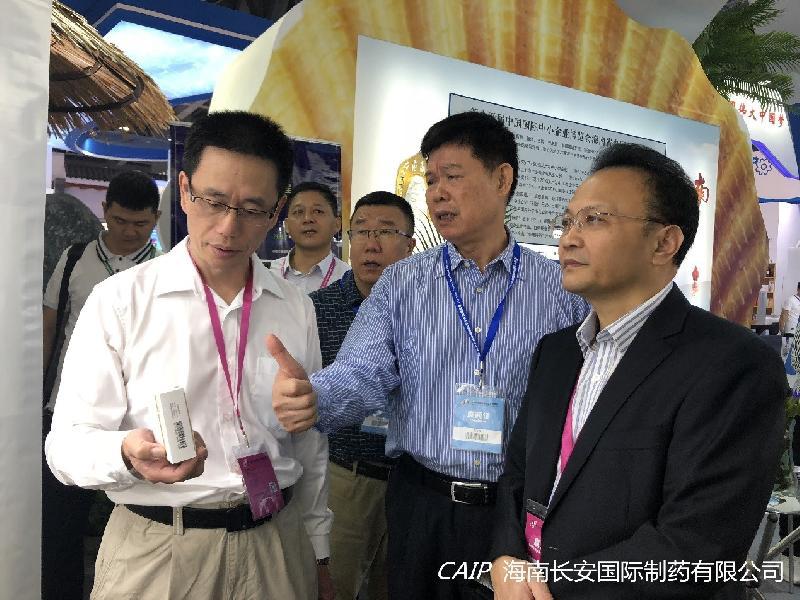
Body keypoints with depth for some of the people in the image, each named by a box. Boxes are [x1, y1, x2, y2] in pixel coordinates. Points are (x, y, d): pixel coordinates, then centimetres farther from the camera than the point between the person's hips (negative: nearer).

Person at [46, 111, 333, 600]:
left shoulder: (297, 308, 2)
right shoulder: (119, 301, -9)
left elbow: (311, 442, 8)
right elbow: (69, 443, -10)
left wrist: (317, 550, 11)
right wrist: (129, 454, -30)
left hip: (278, 543, 3)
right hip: (155, 553, -3)